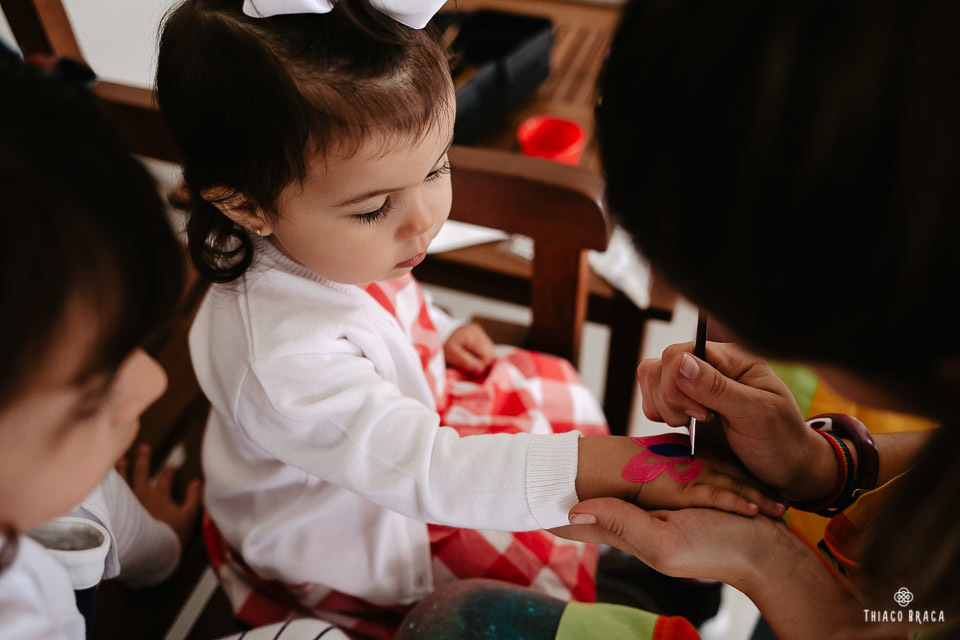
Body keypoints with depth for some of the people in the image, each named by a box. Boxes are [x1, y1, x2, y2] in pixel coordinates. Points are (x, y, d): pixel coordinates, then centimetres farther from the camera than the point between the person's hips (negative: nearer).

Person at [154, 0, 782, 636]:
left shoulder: (335, 243, -16)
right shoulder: (281, 360, -42)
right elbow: (424, 472, -41)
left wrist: (436, 332, -3)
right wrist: (617, 466, -44)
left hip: (400, 405, 8)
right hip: (342, 534, -7)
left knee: (553, 387, 9)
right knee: (557, 564, -10)